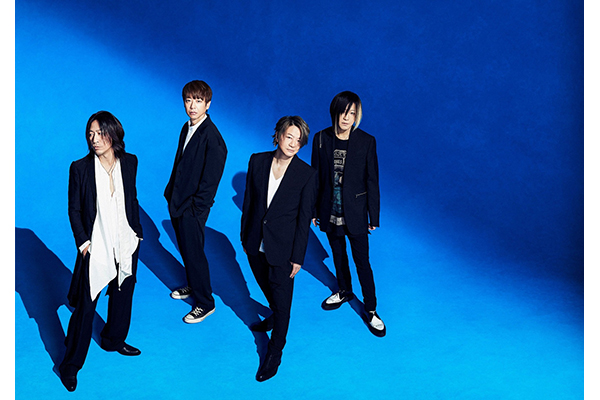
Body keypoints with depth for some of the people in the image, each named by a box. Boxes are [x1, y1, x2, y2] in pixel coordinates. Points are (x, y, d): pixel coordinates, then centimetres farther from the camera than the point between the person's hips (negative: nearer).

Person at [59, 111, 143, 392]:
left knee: (122, 296, 20)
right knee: (86, 305, 2)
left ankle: (113, 340, 46)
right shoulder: (80, 168, -11)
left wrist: (137, 232, 9)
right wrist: (83, 242, -9)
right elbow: (74, 209, -4)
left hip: (126, 244, 4)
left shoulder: (129, 162, -2)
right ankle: (70, 364, 20)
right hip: (96, 247, -4)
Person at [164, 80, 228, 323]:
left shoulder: (212, 137, -22)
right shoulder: (187, 128, 4)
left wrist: (195, 207, -16)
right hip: (177, 202, 8)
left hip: (193, 208, -8)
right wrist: (170, 191, 10)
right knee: (185, 249, 22)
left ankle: (205, 303, 20)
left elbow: (210, 180, -20)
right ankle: (193, 286, 44)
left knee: (194, 253, 3)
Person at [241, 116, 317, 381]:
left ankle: (275, 352, 29)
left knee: (282, 299, 8)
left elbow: (304, 218, -10)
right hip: (256, 244, 4)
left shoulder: (307, 174, -14)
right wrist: (245, 236, 8)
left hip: (283, 248, -4)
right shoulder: (257, 161, -5)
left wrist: (298, 257, -9)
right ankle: (274, 317, 57)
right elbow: (248, 201, 4)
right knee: (267, 288, 26)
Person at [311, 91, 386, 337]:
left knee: (362, 261, 4)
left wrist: (374, 217, -4)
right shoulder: (321, 139, -5)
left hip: (355, 213, -3)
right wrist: (313, 210, 5)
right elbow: (315, 176, 2)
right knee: (338, 254, 21)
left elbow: (372, 181, -7)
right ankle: (344, 292, 45)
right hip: (330, 211, 3)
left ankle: (370, 310, 20)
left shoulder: (366, 141, -12)